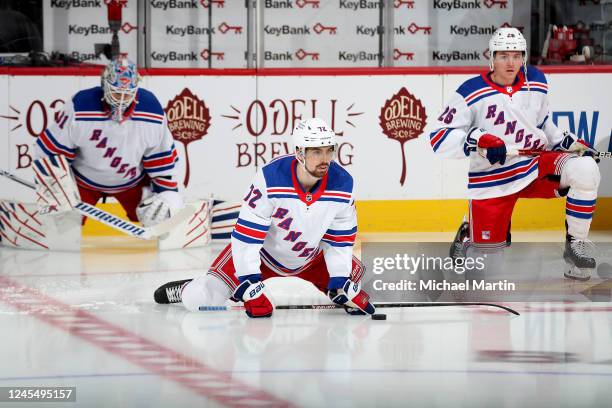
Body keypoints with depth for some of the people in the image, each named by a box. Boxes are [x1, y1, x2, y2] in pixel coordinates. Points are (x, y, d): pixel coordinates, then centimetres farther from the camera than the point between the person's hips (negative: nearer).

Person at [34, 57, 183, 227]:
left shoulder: (151, 110, -22)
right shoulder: (79, 109, -30)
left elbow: (162, 156, -8)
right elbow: (51, 150, -21)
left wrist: (168, 193, -10)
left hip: (132, 180, 2)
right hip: (83, 180, -2)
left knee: (154, 220, -5)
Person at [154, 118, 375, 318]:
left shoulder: (342, 183, -20)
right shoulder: (270, 179, -33)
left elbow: (340, 238, -8)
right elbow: (246, 236, -28)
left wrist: (341, 285, -14)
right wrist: (251, 288, -30)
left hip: (313, 257, 4)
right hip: (262, 253, -4)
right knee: (202, 301, -19)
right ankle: (189, 290, 17)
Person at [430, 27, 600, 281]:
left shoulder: (536, 82, 4)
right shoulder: (471, 94, -12)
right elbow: (439, 138, -17)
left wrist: (568, 142, 7)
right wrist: (478, 140, -31)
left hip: (536, 163, 3)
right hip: (491, 179, -3)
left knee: (585, 169, -24)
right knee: (489, 248, -5)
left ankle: (576, 245, -9)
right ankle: (469, 234, 34)